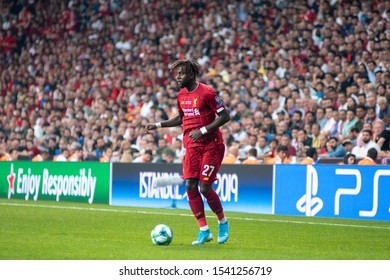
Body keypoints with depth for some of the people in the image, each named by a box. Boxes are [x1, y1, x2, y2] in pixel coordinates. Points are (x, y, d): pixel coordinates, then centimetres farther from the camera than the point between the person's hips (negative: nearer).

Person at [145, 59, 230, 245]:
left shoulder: (206, 93, -12)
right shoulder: (181, 95, 9)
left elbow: (225, 116, -14)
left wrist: (202, 130, -20)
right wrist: (158, 125, 17)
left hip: (211, 145, -6)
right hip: (192, 146, 6)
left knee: (205, 188, -9)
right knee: (190, 186, -5)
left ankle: (223, 222, 17)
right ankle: (204, 231, 3)